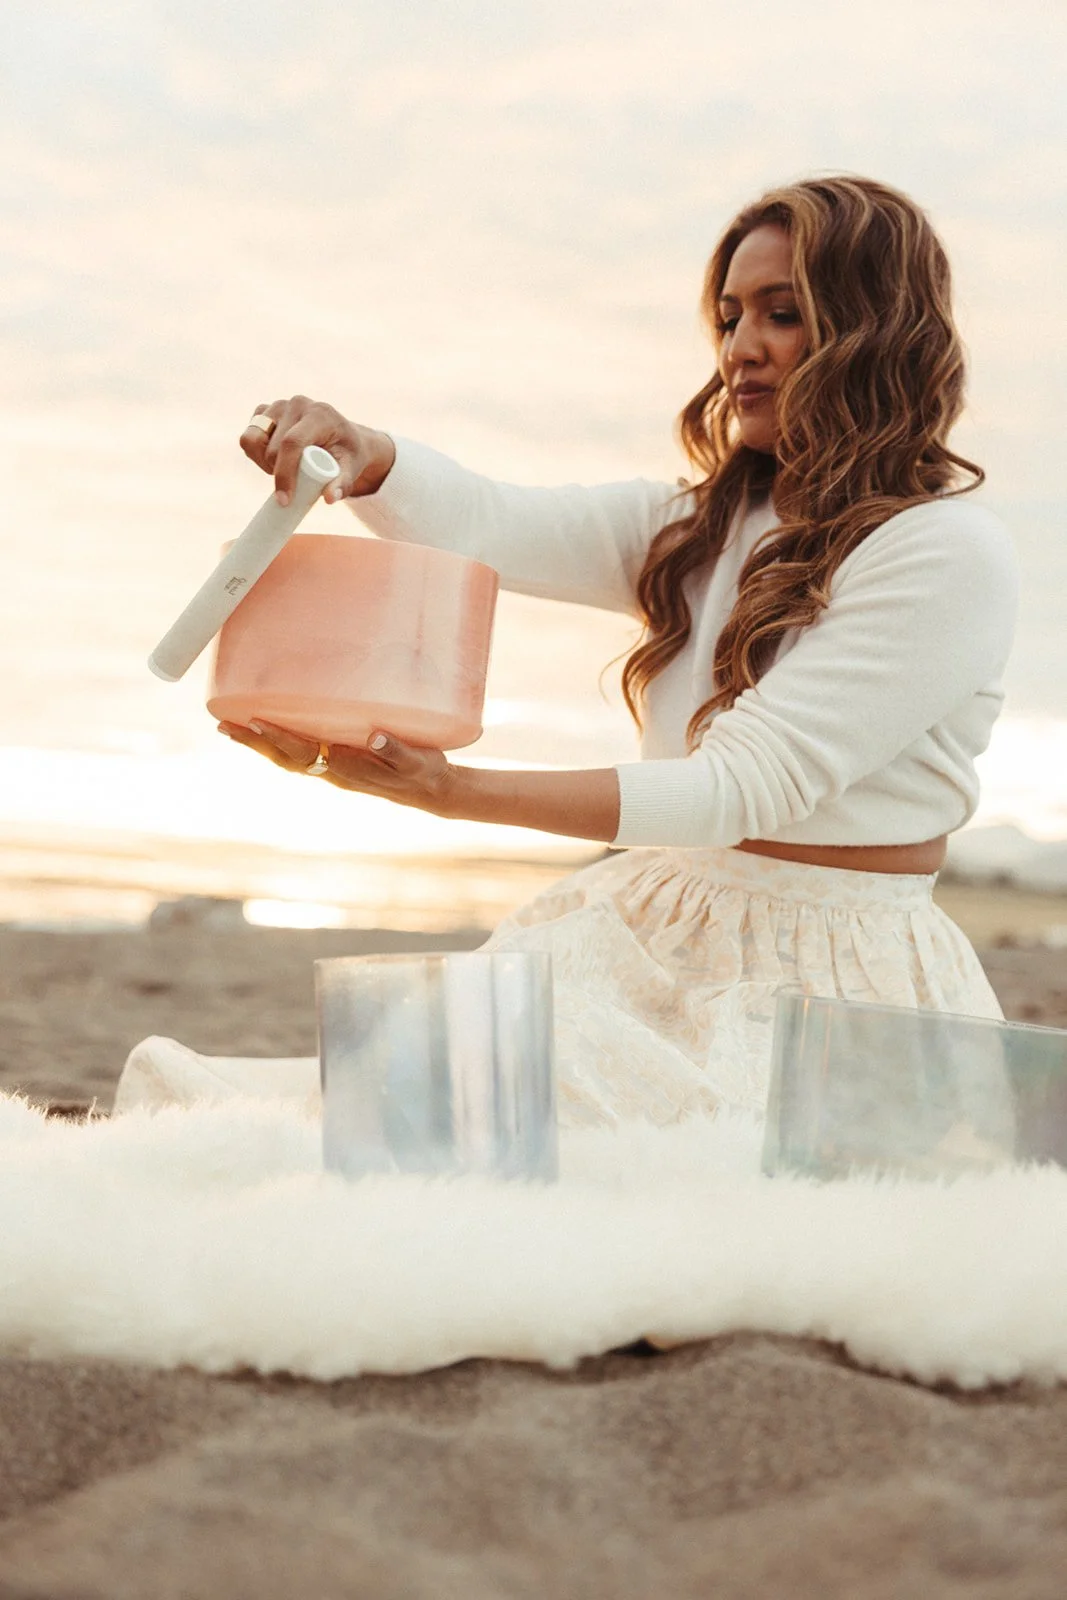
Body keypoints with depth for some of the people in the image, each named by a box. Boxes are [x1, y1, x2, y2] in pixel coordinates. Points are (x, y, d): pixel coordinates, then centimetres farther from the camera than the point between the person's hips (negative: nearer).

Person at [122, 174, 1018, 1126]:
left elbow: (749, 784, -18)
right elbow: (487, 526, -1)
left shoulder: (950, 552, -9)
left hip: (827, 979, -6)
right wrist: (361, 457, -25)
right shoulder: (700, 528, 14)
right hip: (659, 945, 6)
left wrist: (450, 792, -26)